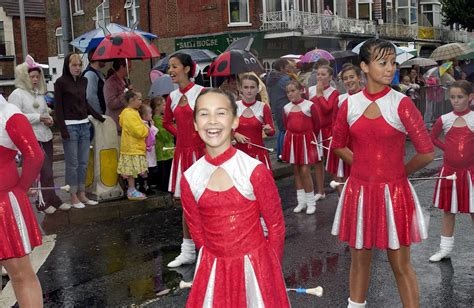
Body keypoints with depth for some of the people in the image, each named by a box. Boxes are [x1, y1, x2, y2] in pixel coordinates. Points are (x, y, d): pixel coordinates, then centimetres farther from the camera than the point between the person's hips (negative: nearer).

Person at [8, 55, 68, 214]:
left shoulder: (39, 93, 14)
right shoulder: (17, 95, -7)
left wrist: (49, 119, 3)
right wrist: (39, 117, -17)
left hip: (46, 136, 7)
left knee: (47, 171, 11)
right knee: (45, 172, -10)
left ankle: (47, 200, 20)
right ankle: (48, 200, 3)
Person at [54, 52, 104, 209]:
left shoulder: (83, 81, 11)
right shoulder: (61, 82, -5)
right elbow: (58, 108, -6)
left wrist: (101, 118, 18)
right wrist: (63, 130, -13)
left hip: (84, 125, 6)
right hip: (70, 126, -5)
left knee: (83, 163, 8)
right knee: (72, 164, -2)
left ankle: (82, 195, 16)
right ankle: (73, 197, 6)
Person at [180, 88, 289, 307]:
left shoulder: (254, 171, -15)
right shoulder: (189, 178, -5)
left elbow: (276, 224, -5)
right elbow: (196, 228, 7)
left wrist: (269, 266, 5)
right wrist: (215, 258, 11)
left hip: (254, 264, -2)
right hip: (213, 268, 3)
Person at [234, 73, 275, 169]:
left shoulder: (263, 107, -3)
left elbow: (272, 132, 2)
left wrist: (268, 130, -19)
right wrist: (235, 134, -12)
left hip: (258, 152, -1)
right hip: (240, 152, 1)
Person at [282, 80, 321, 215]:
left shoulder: (310, 105, -8)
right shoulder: (286, 108, 4)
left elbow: (317, 124, -1)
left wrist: (311, 138, 7)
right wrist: (294, 136, 9)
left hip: (306, 141, -5)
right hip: (292, 141, 5)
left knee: (305, 171, -8)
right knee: (296, 171, 9)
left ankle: (311, 202, 6)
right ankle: (301, 201, 20)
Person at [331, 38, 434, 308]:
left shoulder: (401, 104, -9)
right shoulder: (350, 104, 0)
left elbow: (427, 153, -9)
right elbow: (338, 144, 15)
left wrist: (399, 171, 3)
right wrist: (365, 165, 8)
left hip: (394, 192, -3)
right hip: (359, 191, 3)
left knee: (401, 264, 7)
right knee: (359, 258, 16)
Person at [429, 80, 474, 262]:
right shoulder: (444, 119, -1)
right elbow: (433, 137, 12)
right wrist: (447, 148, 1)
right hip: (449, 171, 2)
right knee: (448, 210, 13)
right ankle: (445, 248, 24)